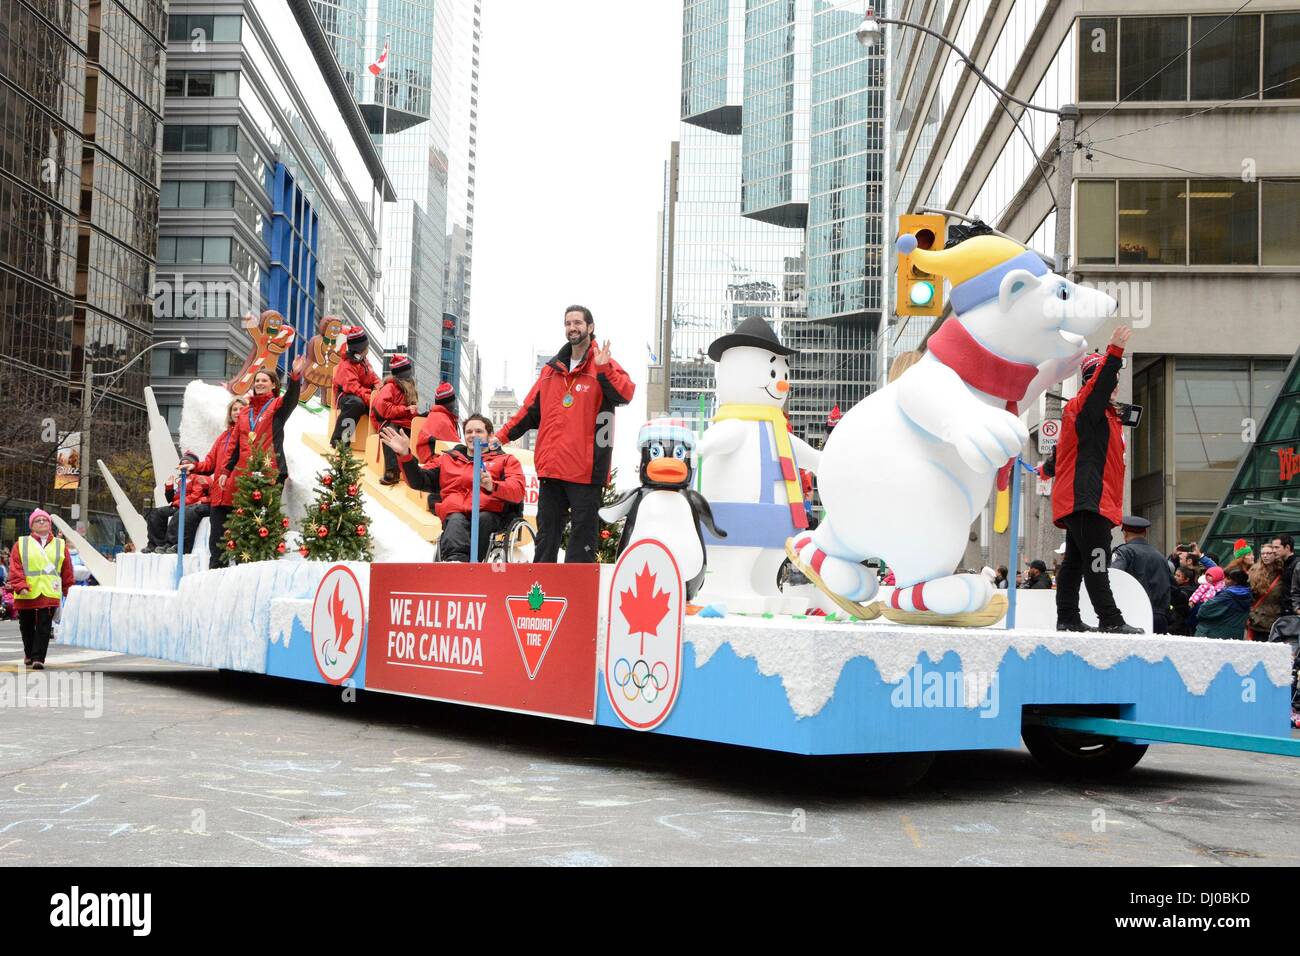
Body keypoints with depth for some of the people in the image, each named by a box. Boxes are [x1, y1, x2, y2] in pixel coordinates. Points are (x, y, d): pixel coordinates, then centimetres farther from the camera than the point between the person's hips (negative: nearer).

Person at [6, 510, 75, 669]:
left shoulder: (60, 545, 11)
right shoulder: (21, 544, 6)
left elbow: (67, 570, 9)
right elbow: (15, 568, -4)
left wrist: (69, 590, 4)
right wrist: (20, 586, -17)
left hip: (50, 594, 0)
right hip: (26, 595, 0)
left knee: (44, 628, -9)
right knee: (27, 627, 13)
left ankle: (38, 658, -9)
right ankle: (29, 654, 33)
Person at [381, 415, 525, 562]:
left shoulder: (506, 460, 22)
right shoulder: (447, 459, 33)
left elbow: (518, 491, 4)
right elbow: (420, 481, 26)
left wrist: (493, 486, -17)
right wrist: (405, 455, 10)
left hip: (488, 513, -1)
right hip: (455, 512, 1)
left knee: (482, 520, -36)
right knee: (456, 522, -34)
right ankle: (456, 560, -63)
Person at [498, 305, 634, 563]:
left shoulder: (604, 366, 0)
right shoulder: (551, 369, 17)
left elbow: (625, 394, -18)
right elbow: (531, 409, 22)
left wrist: (603, 369, -29)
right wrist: (503, 435, 17)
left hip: (585, 468, -6)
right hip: (550, 466, 6)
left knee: (583, 529, 0)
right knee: (547, 530, 11)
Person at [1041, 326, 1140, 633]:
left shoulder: (1105, 415, 24)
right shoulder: (1082, 407, -5)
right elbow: (1099, 385, -27)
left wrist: (1050, 469, 45)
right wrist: (1114, 352, -35)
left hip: (1088, 501, 11)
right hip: (1085, 500, -11)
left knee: (1075, 562, 11)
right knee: (1096, 562, -14)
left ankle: (1067, 618, 14)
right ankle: (1110, 621, -17)